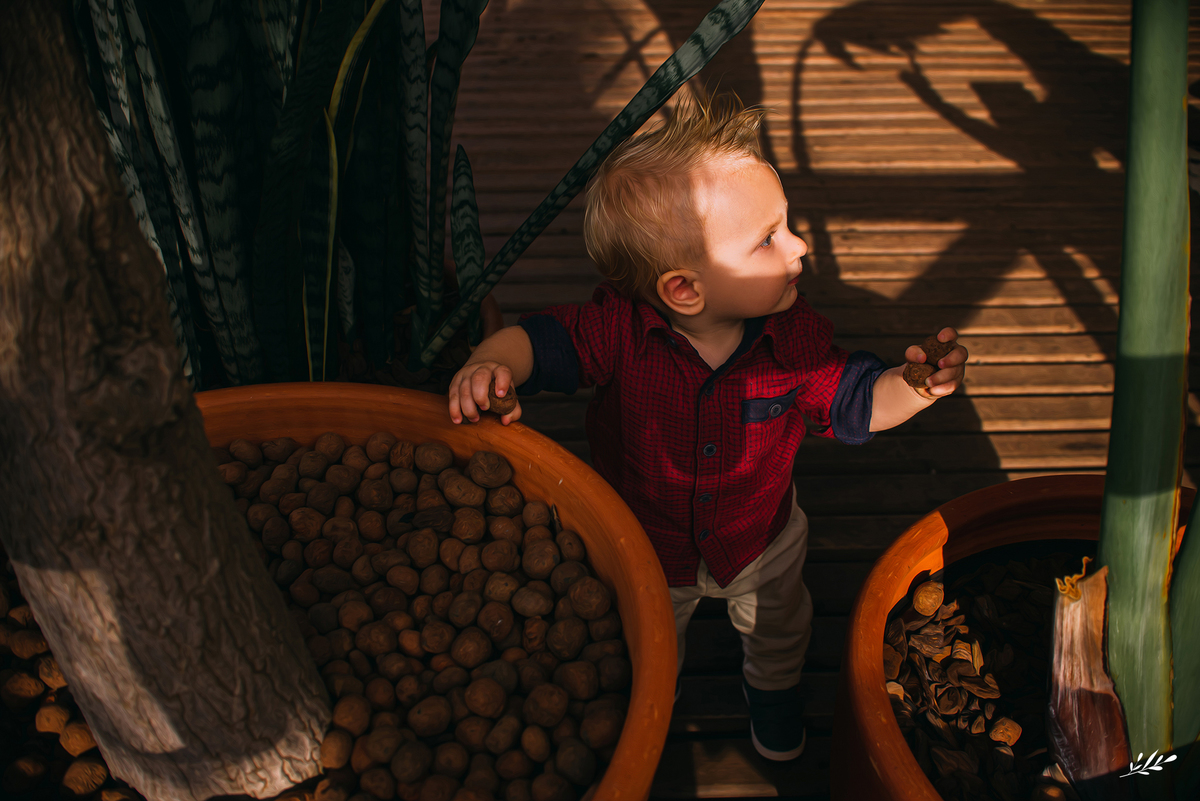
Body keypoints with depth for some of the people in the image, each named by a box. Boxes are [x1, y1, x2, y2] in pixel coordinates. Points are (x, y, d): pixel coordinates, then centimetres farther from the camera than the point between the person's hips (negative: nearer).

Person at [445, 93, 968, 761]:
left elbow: (857, 403, -17)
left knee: (779, 629, 33)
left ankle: (774, 685, 71)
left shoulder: (796, 339, -27)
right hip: (645, 550, -2)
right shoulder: (618, 330, -36)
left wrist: (914, 386, -37)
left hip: (759, 543, 2)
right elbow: (538, 340, -30)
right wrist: (490, 366, -52)